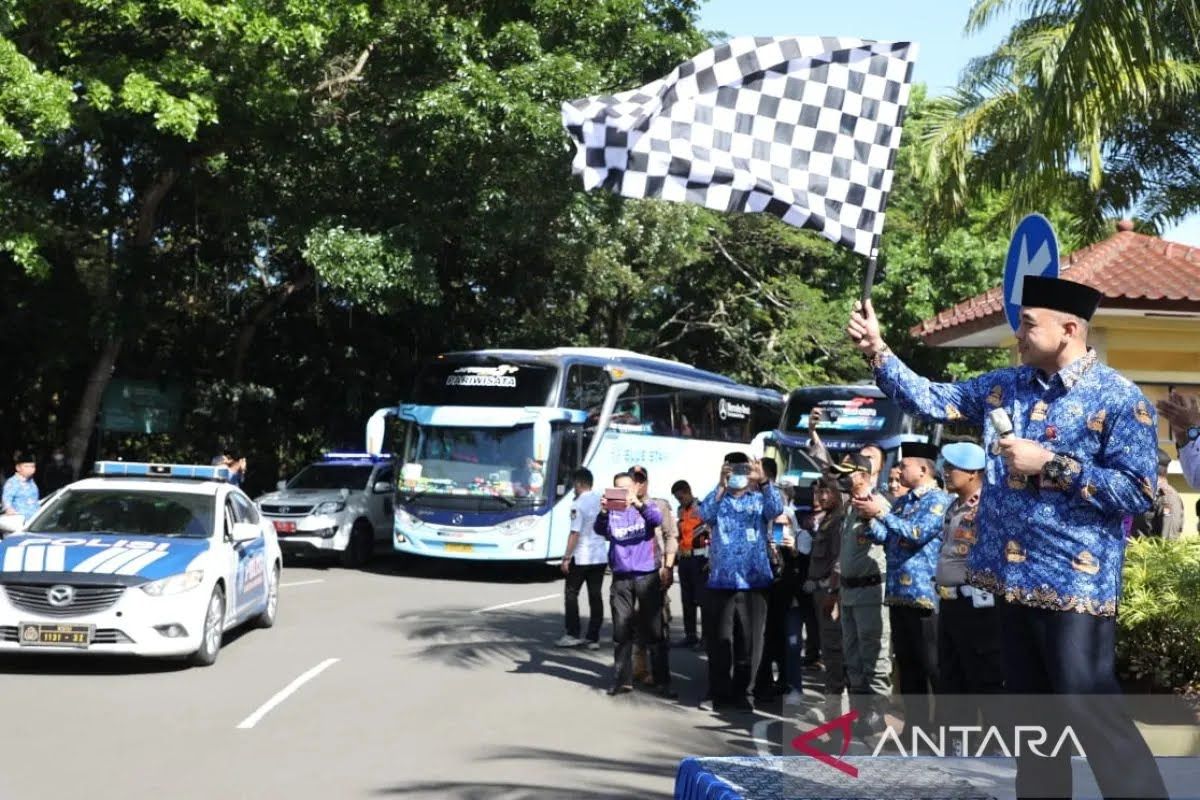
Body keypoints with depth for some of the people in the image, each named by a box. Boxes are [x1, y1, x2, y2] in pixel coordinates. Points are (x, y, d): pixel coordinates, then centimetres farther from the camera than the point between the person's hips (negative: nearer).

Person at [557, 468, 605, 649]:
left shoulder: (578, 504, -15)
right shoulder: (601, 501, 5)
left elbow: (575, 533, -18)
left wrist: (566, 558, -13)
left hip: (581, 557, -6)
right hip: (601, 556, 6)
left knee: (571, 594, 7)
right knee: (596, 596, 7)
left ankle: (573, 635, 6)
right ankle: (593, 638, 8)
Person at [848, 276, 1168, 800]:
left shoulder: (1119, 399, -10)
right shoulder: (1005, 387, 9)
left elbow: (1138, 493, -16)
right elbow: (931, 401, 11)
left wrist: (1050, 465, -18)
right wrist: (876, 351, 1)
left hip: (1075, 582, -7)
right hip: (1015, 579, 7)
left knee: (1089, 712, -5)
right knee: (1030, 711, 16)